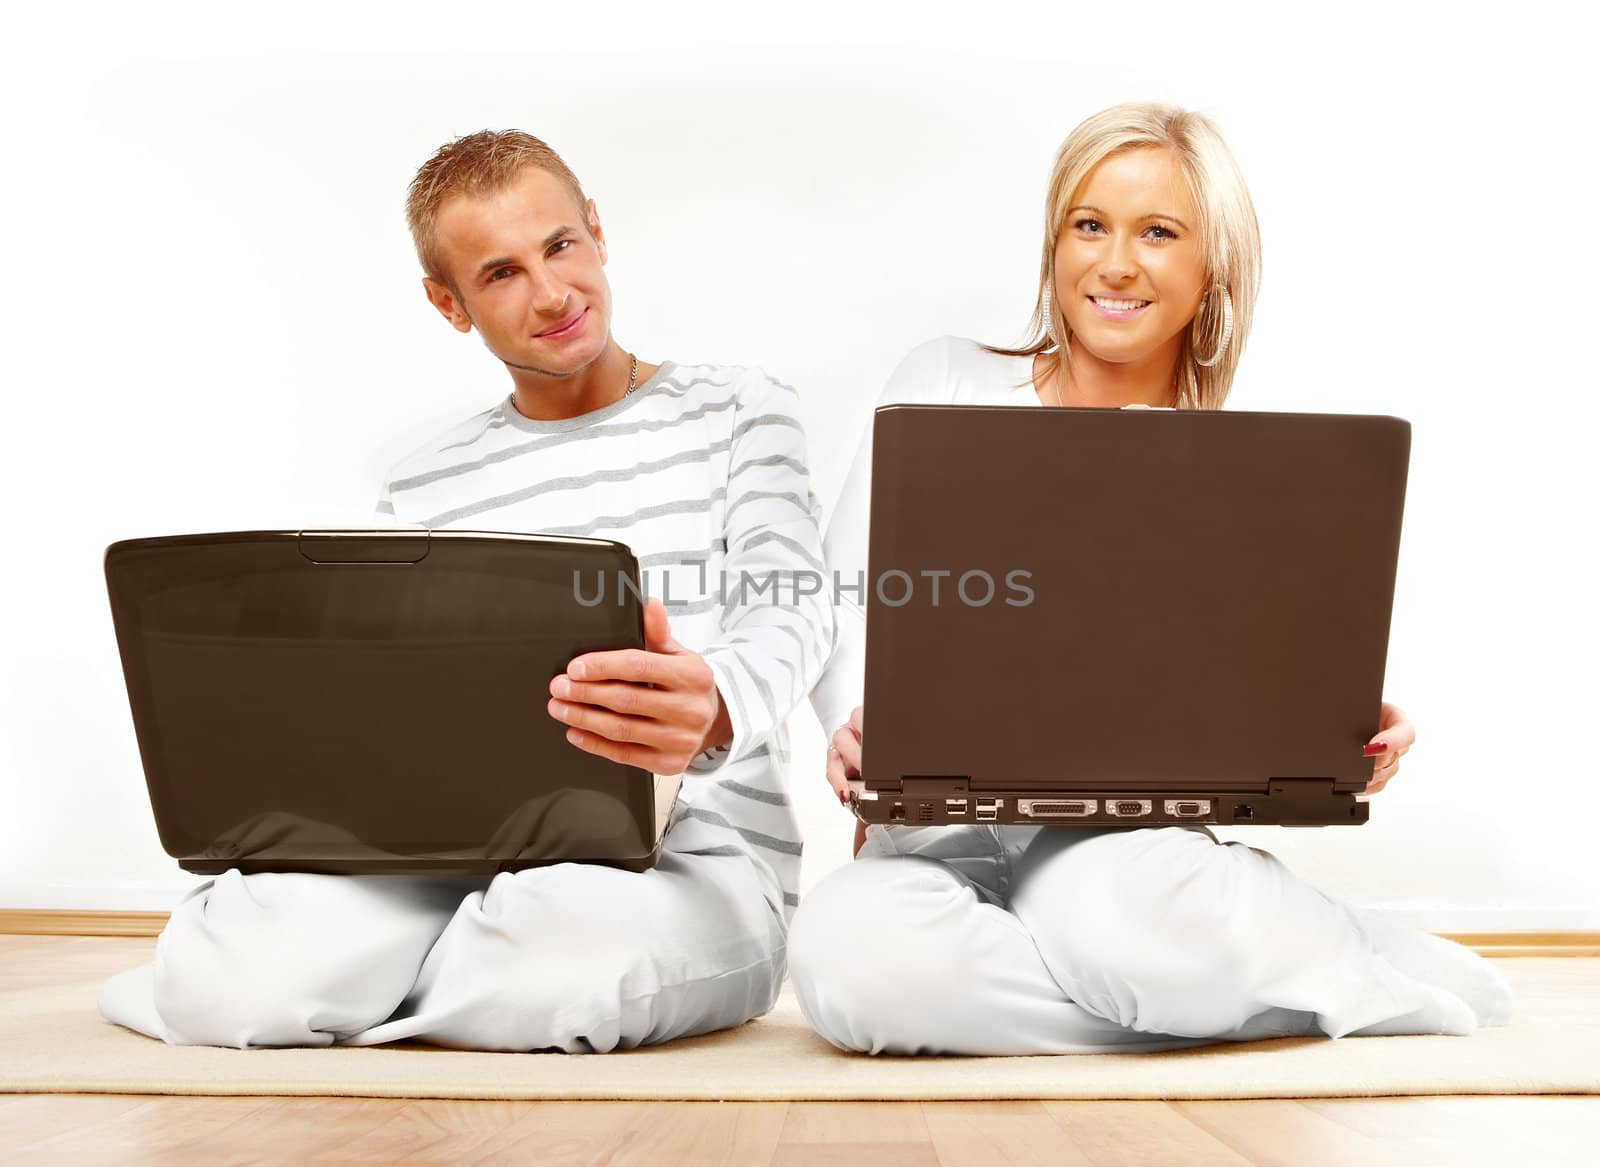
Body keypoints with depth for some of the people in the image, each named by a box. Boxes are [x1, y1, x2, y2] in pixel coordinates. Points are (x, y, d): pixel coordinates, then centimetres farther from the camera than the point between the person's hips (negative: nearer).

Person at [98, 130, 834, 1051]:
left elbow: (791, 610, -11)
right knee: (236, 955, -27)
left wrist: (716, 709, -35)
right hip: (471, 858, 2)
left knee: (575, 933, -37)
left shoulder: (737, 412, 5)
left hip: (699, 864, -1)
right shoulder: (424, 493, 15)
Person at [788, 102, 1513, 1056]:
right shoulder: (944, 386, 7)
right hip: (937, 846, 1)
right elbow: (843, 607, 1)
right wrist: (859, 727, -20)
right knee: (847, 948, -34)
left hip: (1127, 841, 0)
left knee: (1109, 895, -38)